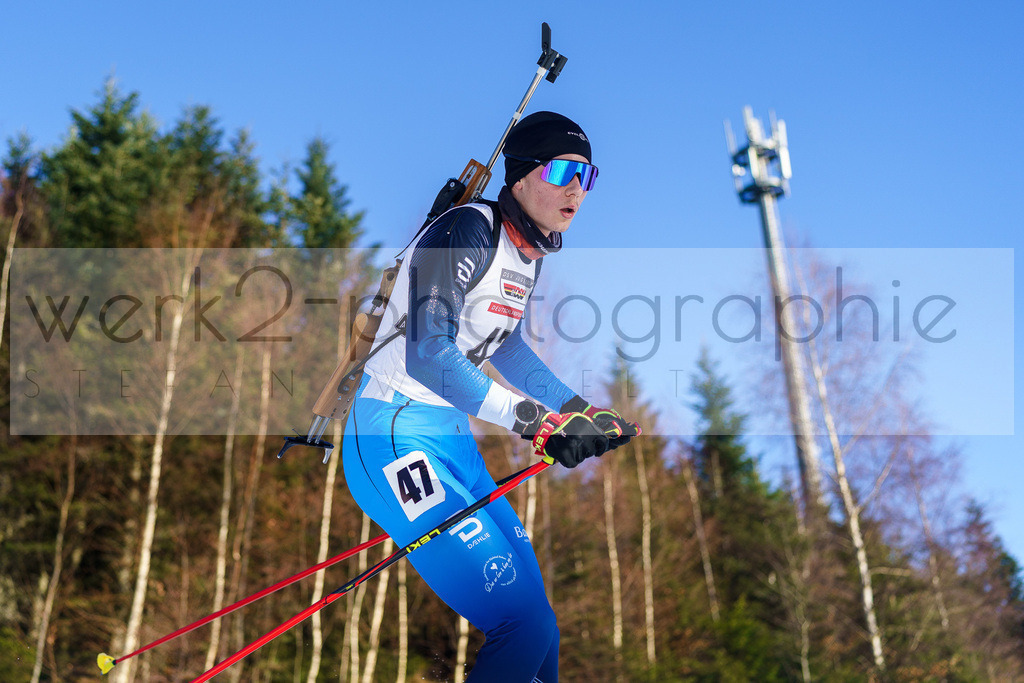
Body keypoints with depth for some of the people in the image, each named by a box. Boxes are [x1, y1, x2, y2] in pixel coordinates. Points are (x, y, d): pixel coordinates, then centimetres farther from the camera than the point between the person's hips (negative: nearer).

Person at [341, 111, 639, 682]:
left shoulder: (529, 255, 11)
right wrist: (538, 420, -25)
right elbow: (428, 355, -26)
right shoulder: (468, 230, -16)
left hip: (453, 440, 10)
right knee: (525, 624, -16)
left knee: (534, 607, 16)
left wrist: (583, 412, 21)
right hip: (398, 439, -10)